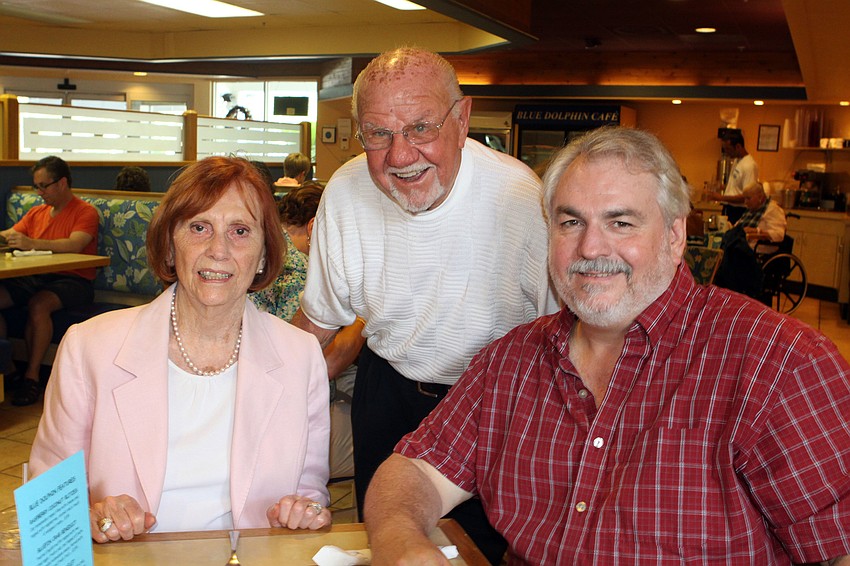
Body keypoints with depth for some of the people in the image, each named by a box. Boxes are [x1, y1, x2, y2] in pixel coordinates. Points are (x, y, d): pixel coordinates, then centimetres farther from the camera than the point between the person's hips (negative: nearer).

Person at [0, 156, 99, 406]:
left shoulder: (85, 212, -2)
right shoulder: (36, 212, 22)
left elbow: (74, 245, -19)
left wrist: (32, 243, -30)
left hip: (72, 280, -6)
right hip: (34, 278, 7)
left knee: (39, 304, -35)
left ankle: (32, 375, -24)